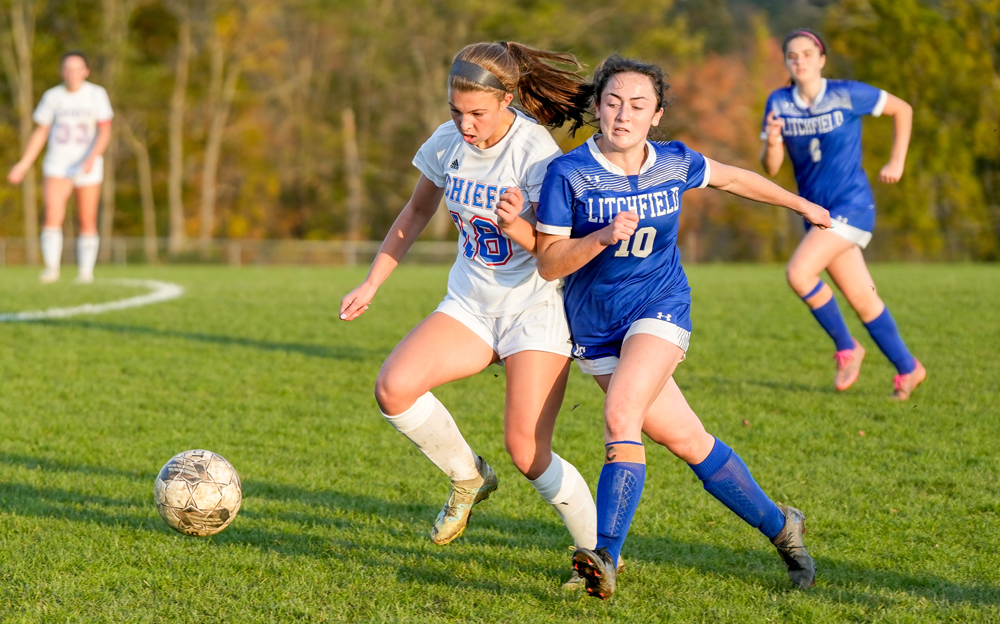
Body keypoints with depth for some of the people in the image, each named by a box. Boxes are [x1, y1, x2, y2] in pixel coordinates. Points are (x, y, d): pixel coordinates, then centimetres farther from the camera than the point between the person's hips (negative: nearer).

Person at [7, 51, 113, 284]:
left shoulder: (97, 94, -3)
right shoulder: (52, 96, 3)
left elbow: (105, 131, -8)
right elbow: (40, 133, 10)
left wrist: (93, 157, -24)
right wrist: (23, 165, 5)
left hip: (87, 168, -1)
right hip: (57, 166, 1)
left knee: (87, 222, 3)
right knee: (52, 216, -17)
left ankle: (86, 271, 14)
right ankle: (51, 268, -16)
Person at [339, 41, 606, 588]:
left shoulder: (535, 153, -19)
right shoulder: (448, 142, -2)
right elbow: (417, 212, 15)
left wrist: (516, 227, -38)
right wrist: (372, 284, 15)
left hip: (536, 311, -5)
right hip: (470, 306, 5)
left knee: (527, 452, -13)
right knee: (393, 387, -19)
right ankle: (468, 478, 6)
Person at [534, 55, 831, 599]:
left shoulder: (675, 163, -2)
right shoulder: (568, 173, -11)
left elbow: (731, 177, 19)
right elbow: (548, 262, -10)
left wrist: (802, 205, 31)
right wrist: (604, 235, -27)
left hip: (660, 311, -1)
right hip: (596, 331, 1)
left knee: (621, 418, -26)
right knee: (686, 441, 4)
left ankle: (604, 558, -31)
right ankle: (780, 526, 22)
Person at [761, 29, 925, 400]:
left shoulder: (848, 94, -9)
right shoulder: (779, 104, 1)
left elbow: (902, 110, 5)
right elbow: (771, 168, -1)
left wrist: (896, 163, 3)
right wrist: (772, 142, -22)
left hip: (852, 204, -5)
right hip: (817, 211, 5)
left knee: (799, 273, -22)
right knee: (862, 300, 7)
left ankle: (846, 348, -4)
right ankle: (907, 369, 22)